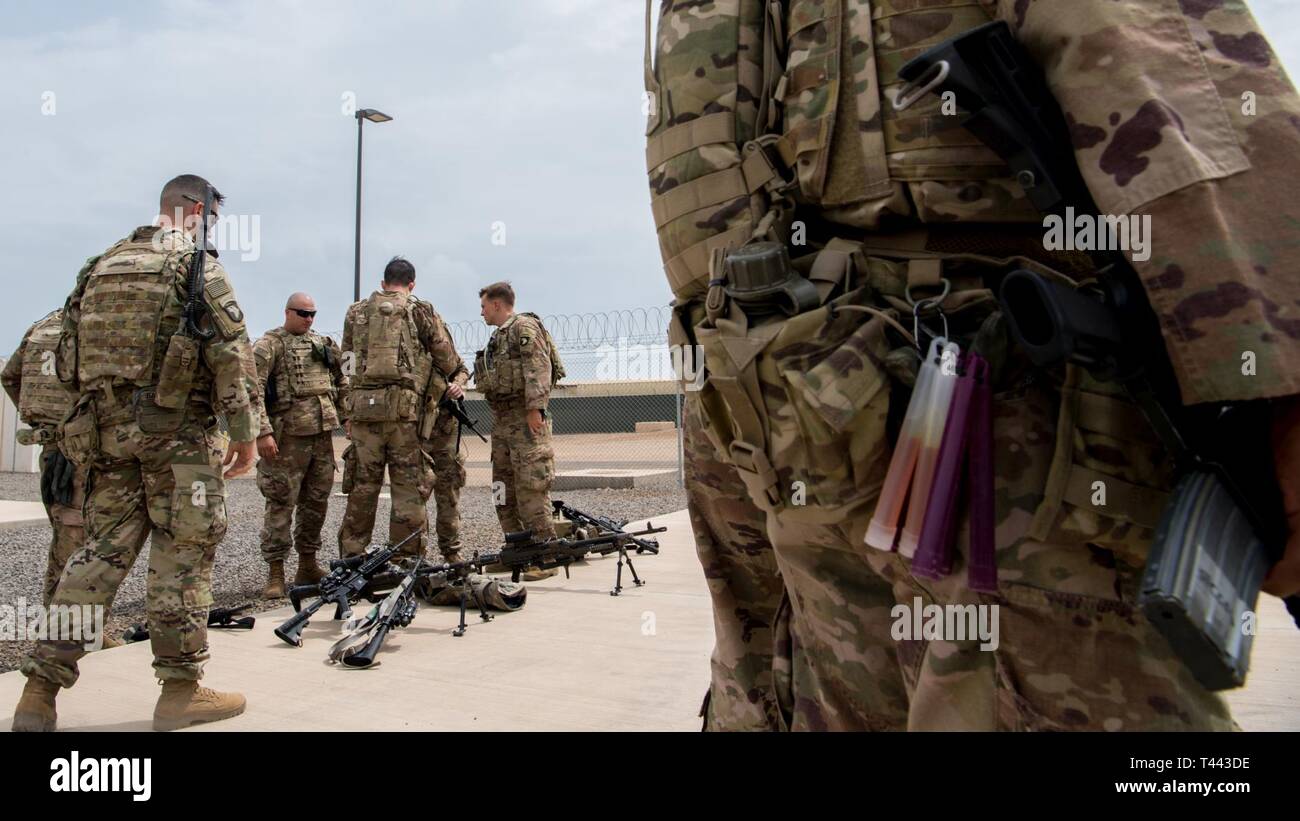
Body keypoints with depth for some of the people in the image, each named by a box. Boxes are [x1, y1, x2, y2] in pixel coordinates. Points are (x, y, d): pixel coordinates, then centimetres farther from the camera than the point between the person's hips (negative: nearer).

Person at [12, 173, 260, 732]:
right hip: (177, 432, -7)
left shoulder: (102, 265, 17)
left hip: (105, 429, 7)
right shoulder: (196, 264, -4)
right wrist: (245, 430, -7)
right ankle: (180, 690, 6)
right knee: (182, 554, 0)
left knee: (100, 552, 11)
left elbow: (68, 355, 19)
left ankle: (40, 689, 10)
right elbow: (232, 354, -12)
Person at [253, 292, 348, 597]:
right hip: (289, 436, -6)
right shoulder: (269, 345, -3)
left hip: (323, 435, 6)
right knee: (281, 503, -4)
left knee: (317, 502, 11)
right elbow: (252, 389, -12)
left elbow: (341, 384, 22)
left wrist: (348, 417, 12)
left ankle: (308, 566, 22)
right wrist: (263, 432, -19)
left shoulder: (324, 344, 16)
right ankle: (275, 573, 3)